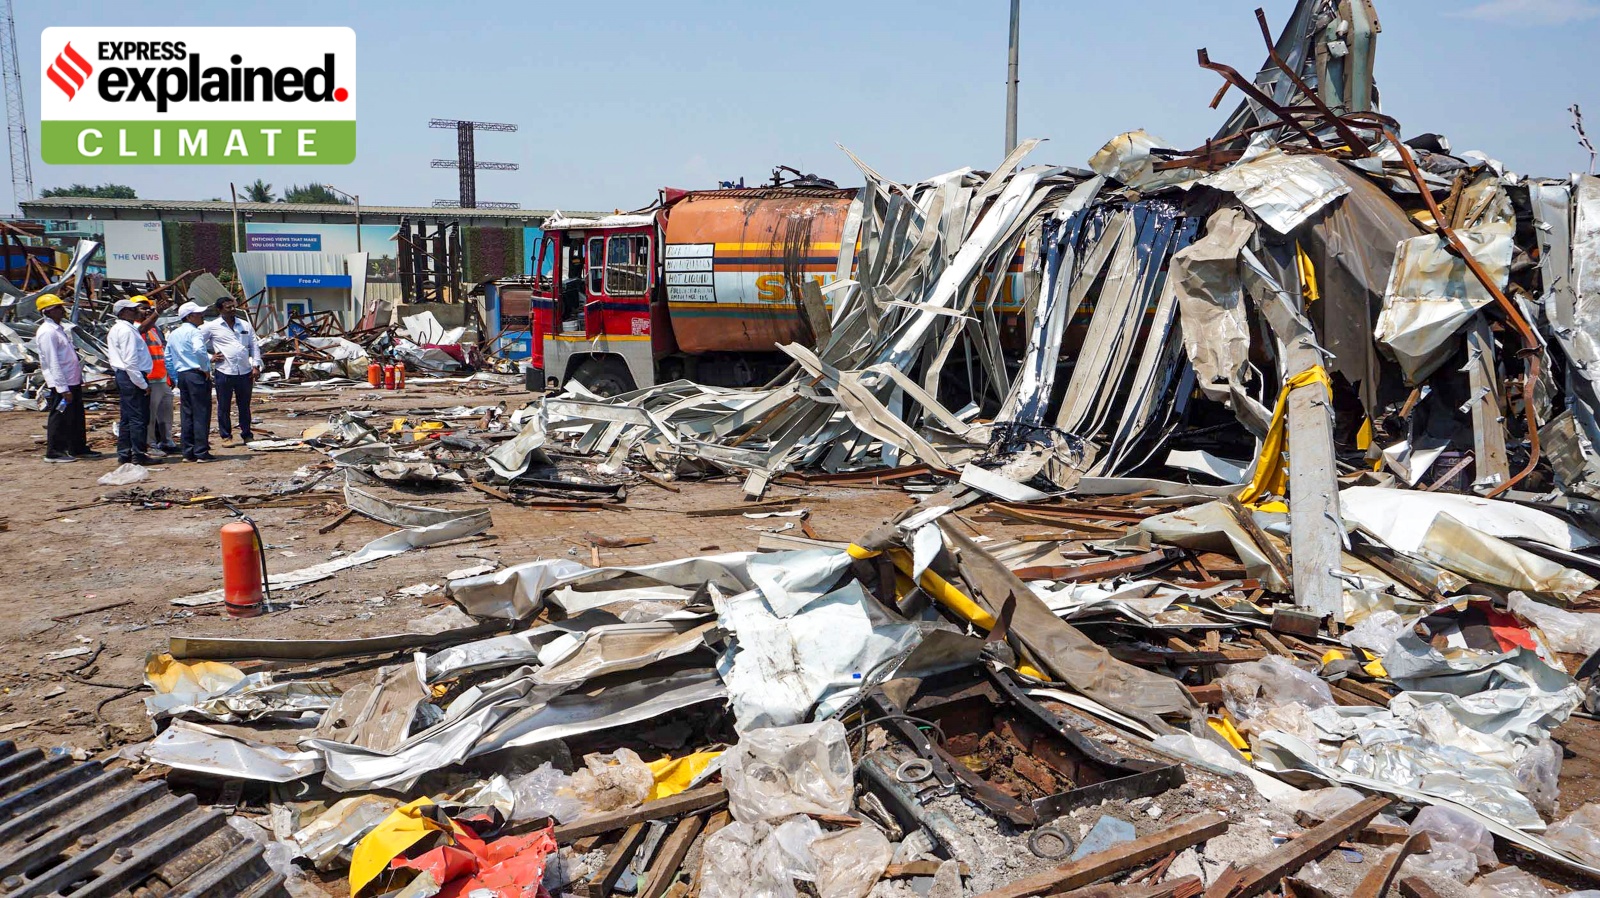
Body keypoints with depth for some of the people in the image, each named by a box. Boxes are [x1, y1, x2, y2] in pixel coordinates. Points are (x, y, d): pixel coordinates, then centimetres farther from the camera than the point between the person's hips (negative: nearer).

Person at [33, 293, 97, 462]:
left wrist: (79, 378, 17)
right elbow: (53, 363, -20)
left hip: (73, 381, 10)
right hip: (62, 384, -10)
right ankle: (53, 452, 8)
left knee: (77, 417, 16)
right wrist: (63, 388, -22)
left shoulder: (59, 328, 15)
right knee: (59, 418, -1)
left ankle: (78, 448, 27)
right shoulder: (47, 332, -16)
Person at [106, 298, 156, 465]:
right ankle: (139, 455, -4)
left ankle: (124, 453, 17)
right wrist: (143, 384, -19)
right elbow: (131, 361, -21)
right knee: (139, 418, -6)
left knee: (127, 417, 14)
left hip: (122, 376, 11)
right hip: (133, 377, -11)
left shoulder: (116, 329, 17)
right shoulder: (127, 331, -15)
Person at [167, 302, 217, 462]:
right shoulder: (195, 332, -11)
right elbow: (199, 350, -29)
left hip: (182, 375, 8)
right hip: (197, 375, -8)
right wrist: (205, 369, -16)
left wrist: (175, 377, 21)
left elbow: (168, 357, 18)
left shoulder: (173, 334, 15)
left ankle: (188, 452, 12)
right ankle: (201, 452, -5)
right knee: (201, 414, -4)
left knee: (186, 414, 11)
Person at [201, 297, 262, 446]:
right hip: (224, 372, -3)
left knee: (245, 406, 11)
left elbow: (254, 345, 13)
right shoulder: (212, 326, 0)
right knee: (224, 407, 4)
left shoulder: (245, 324, 11)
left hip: (245, 372, 3)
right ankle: (226, 436, 13)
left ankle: (247, 435, 21)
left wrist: (256, 365, 4)